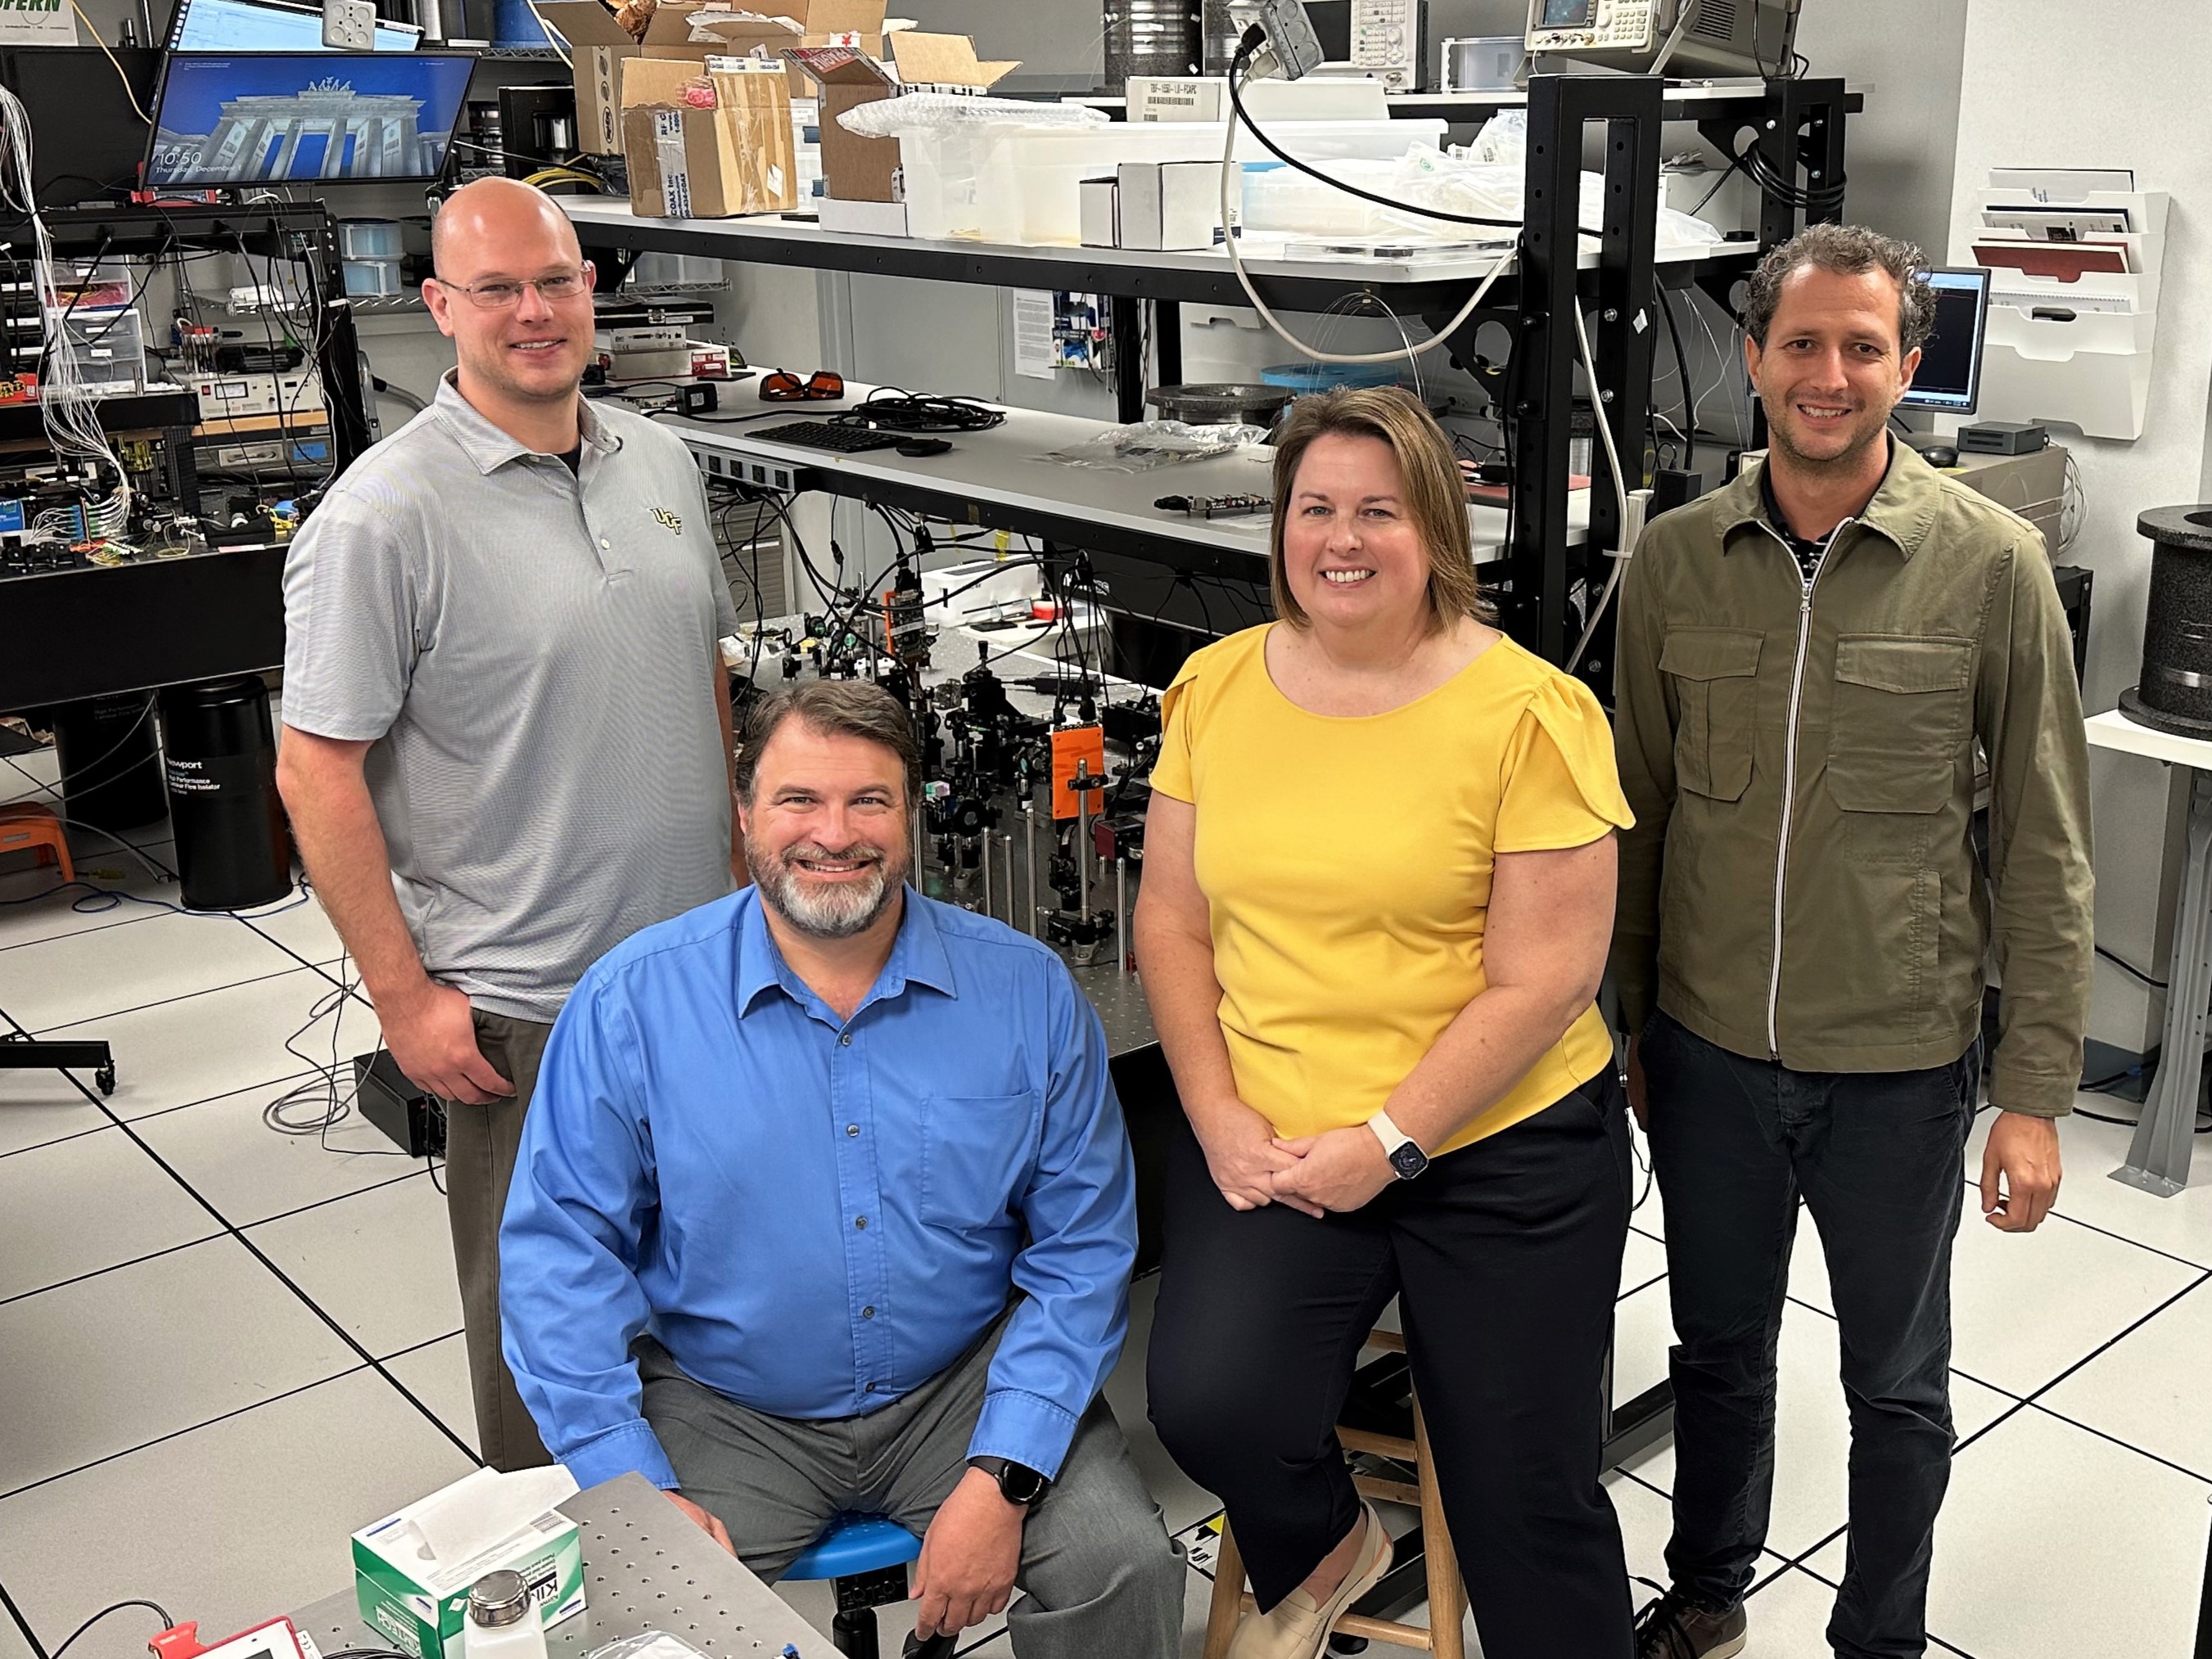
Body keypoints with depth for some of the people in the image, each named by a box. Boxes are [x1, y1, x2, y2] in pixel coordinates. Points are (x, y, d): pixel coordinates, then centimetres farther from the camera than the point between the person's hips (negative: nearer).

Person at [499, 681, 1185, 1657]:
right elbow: (561, 1254, -6)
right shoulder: (631, 1002, -8)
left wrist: (1003, 1480, -14)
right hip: (727, 1411, 0)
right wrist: (641, 1493, -15)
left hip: (964, 1387, 1)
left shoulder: (1027, 992, -6)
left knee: (1124, 1566, -18)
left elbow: (1082, 1248, -4)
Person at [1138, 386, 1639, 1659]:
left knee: (1528, 1504, 3)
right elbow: (1173, 921, 7)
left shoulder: (1528, 714, -10)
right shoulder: (1218, 686, 4)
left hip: (1505, 1142, -2)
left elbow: (1543, 981, -11)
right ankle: (1320, 1550, 17)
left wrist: (1389, 1146, -14)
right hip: (1269, 1139, 3)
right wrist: (1220, 1120, -4)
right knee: (1208, 1404, -18)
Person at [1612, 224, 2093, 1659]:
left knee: (1898, 1384, 16)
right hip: (1706, 1051, 2)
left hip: (1900, 1063, -2)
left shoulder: (1992, 564, -10)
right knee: (1719, 1350, 21)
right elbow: (1639, 813, 6)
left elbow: (2045, 852, -6)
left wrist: (2036, 1093, -7)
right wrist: (1620, 1026, 8)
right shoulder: (1675, 559, -2)